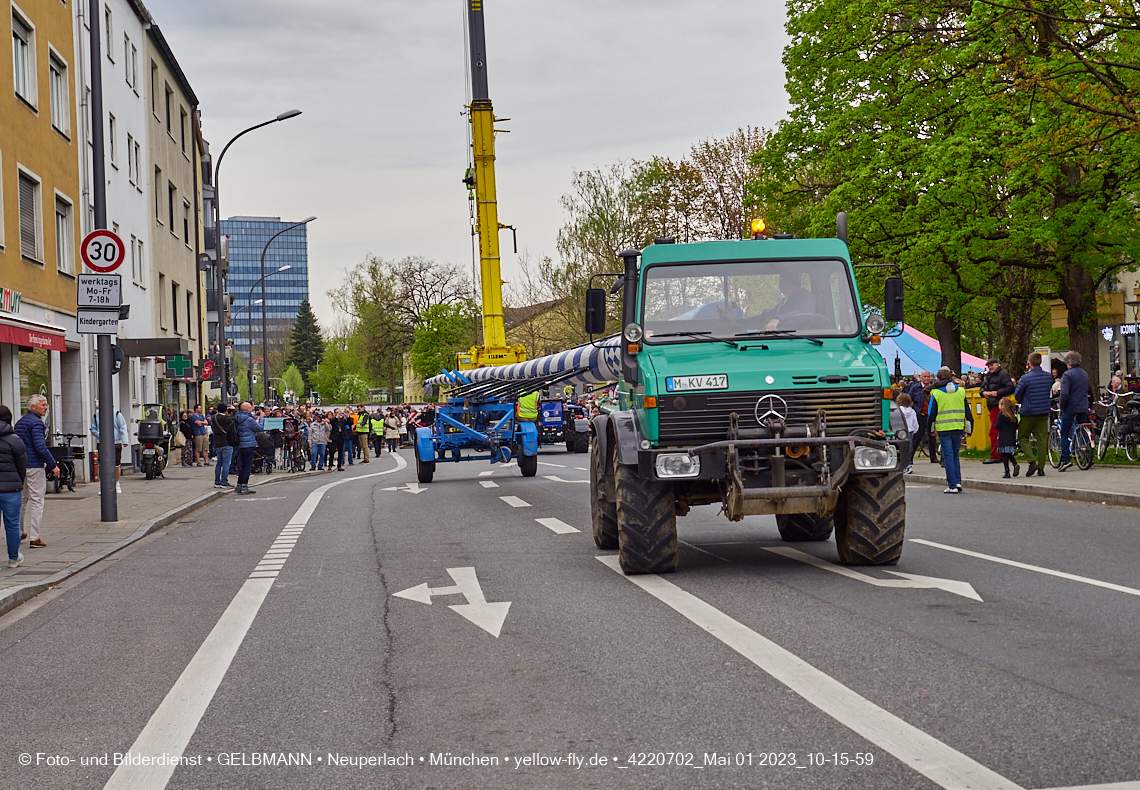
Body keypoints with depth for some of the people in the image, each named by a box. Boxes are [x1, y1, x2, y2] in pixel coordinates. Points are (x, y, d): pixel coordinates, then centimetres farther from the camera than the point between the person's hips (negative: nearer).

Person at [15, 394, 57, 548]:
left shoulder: (20, 422, 15)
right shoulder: (36, 422, -14)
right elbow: (40, 447, -21)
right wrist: (54, 465, -17)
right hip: (34, 466, -9)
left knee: (22, 499, 20)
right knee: (37, 501, -4)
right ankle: (34, 538, -5)